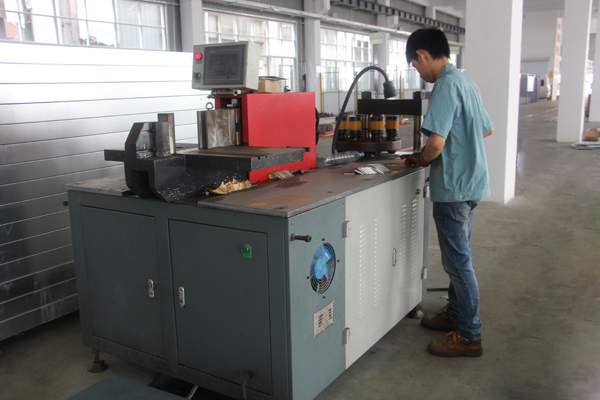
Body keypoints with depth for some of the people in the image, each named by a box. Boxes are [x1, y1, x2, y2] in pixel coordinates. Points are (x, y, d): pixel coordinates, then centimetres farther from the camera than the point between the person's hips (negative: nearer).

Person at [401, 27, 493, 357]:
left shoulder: (446, 86, -18)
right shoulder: (466, 82, 12)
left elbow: (436, 143, -28)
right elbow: (486, 130, 23)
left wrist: (421, 158, -6)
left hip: (453, 187, -10)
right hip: (471, 182, 10)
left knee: (458, 261, -1)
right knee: (458, 257, 20)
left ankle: (469, 337, 10)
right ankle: (455, 315, 35)